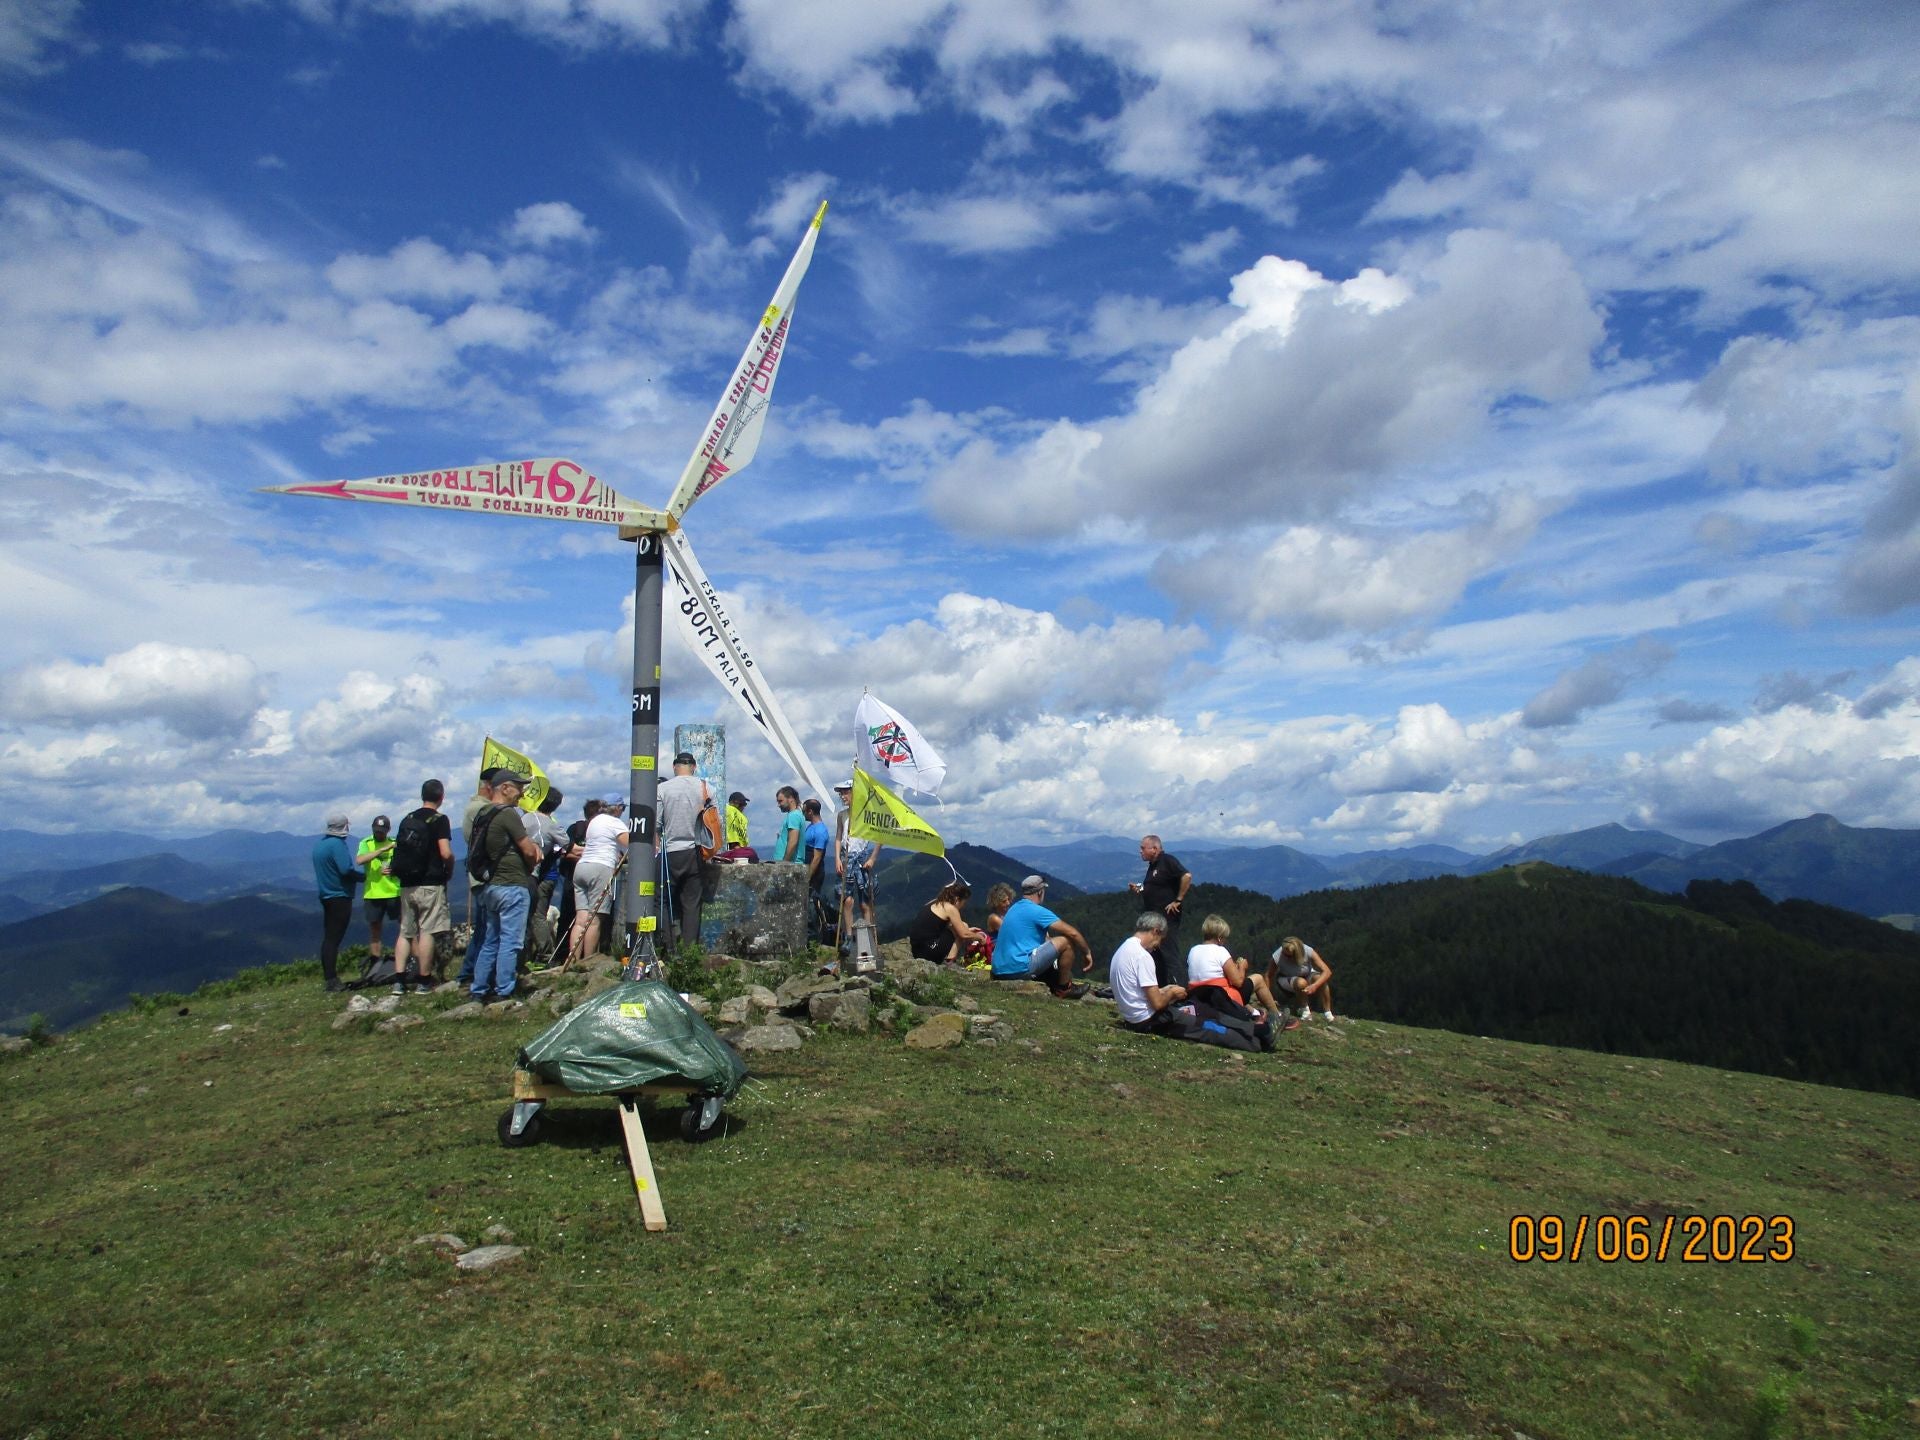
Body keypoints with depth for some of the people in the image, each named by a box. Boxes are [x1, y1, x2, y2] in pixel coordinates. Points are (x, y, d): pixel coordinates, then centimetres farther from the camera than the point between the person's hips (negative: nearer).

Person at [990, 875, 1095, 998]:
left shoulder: (1013, 909, 18)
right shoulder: (1037, 911, -9)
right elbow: (1072, 933, -10)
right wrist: (1088, 953, 5)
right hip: (1019, 968, -9)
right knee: (1066, 941, -5)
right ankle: (1064, 988, 7)